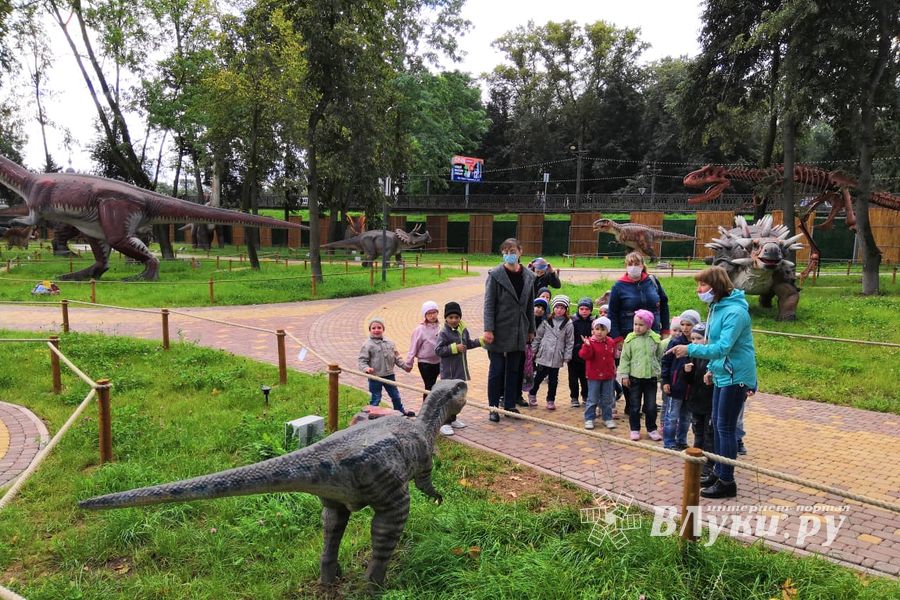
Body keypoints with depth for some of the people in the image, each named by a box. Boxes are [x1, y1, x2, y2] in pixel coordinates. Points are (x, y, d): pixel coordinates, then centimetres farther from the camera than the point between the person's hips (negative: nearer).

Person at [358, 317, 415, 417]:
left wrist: (405, 365, 3)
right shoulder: (367, 345, -11)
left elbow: (396, 357, 12)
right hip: (375, 376, -5)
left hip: (389, 375, 5)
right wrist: (366, 368, -31)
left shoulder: (390, 343, 4)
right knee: (376, 398, 4)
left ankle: (401, 411, 38)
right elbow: (361, 361, -12)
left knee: (395, 395, 20)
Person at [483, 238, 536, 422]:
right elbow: (489, 304, -9)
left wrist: (531, 329, 12)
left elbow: (530, 305, 12)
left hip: (519, 331, 4)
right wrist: (488, 329, -16)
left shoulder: (528, 276, 6)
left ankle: (510, 405, 25)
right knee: (496, 369, 3)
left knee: (514, 369, 13)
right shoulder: (495, 275, -7)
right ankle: (493, 408, 13)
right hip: (499, 330, -4)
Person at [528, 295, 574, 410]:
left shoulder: (568, 324, 0)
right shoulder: (546, 321, 2)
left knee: (553, 379, 8)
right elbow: (538, 336, 7)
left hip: (557, 357, 0)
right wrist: (533, 350, 5)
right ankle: (532, 394, 27)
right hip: (543, 355, 0)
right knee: (539, 376, 7)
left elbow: (570, 342, 2)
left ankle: (551, 400, 19)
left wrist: (567, 356, -2)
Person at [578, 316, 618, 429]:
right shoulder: (590, 342, -12)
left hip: (608, 375, 4)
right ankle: (589, 418, 13)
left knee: (607, 399, 13)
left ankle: (607, 418, 24)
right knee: (592, 399, 3)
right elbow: (585, 355, -25)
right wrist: (587, 346, -40)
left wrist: (613, 369, 17)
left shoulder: (611, 342, 2)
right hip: (593, 376, -4)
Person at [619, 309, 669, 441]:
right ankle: (635, 429, 19)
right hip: (635, 377, -1)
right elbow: (625, 358, -3)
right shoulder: (630, 339, -5)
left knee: (651, 406, 9)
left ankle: (652, 429, 23)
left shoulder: (654, 338, 0)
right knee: (634, 406, 7)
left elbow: (659, 354, 11)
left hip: (651, 377, 1)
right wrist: (624, 375, -6)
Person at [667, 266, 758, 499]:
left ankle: (726, 482, 7)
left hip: (735, 376, -10)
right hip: (722, 374, 10)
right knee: (717, 424, 16)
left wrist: (690, 349, -30)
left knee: (726, 427, -3)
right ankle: (719, 472, 29)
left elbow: (722, 347, -28)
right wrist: (712, 368, 14)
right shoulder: (717, 307, 8)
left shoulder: (735, 312, -22)